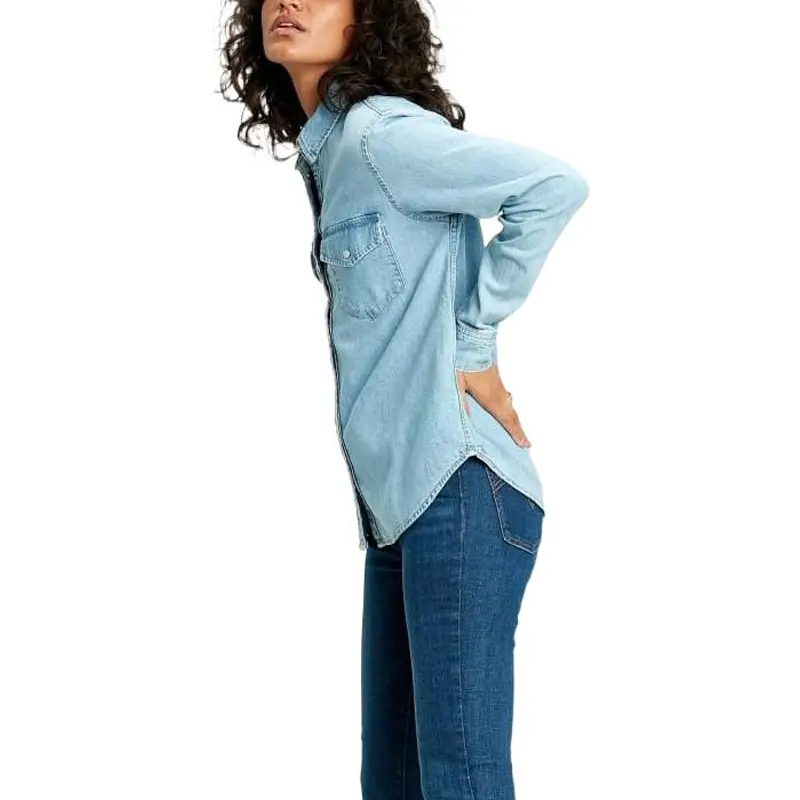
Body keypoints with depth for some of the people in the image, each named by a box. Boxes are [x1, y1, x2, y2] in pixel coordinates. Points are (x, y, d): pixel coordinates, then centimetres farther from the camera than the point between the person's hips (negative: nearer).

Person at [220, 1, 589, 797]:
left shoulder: (379, 130, -8)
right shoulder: (325, 154, 18)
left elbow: (556, 186, -18)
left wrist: (472, 342, -12)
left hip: (458, 490, -9)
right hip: (398, 502, 9)